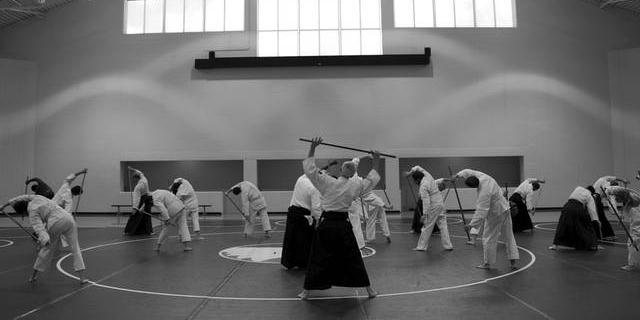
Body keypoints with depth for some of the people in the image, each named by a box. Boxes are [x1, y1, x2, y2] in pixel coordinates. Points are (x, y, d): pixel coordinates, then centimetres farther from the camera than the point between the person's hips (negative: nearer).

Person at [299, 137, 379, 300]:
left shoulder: (327, 182, -11)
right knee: (353, 258, 13)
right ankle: (369, 289, 20)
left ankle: (306, 291, 16)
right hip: (343, 225, 2)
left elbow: (310, 168, -7)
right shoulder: (356, 186, -4)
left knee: (318, 258, 8)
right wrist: (376, 161, 22)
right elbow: (372, 179, 13)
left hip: (326, 224, -1)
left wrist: (313, 148, -4)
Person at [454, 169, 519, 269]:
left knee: (488, 238, 5)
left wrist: (471, 224, -29)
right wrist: (458, 175, 1)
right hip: (505, 209, 9)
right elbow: (468, 172, 8)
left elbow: (481, 212, -31)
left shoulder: (484, 193, -32)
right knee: (509, 236, 13)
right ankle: (513, 261, 21)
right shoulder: (482, 176, -10)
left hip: (496, 214, -9)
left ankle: (487, 263, 16)